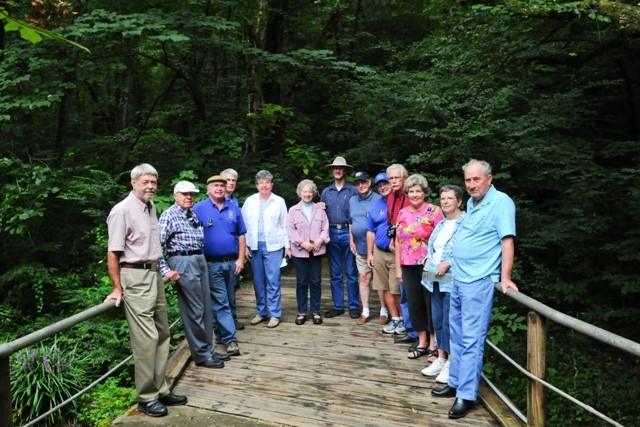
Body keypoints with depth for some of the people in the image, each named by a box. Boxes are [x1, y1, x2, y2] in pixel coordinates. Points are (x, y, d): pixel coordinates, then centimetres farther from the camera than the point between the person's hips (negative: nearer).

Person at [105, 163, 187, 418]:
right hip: (135, 277, -8)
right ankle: (146, 398, 8)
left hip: (155, 274, 9)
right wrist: (117, 288, -13)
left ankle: (160, 389, 24)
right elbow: (113, 253, -13)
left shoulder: (151, 207, 11)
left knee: (162, 333, 12)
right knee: (146, 338, -6)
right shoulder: (122, 210, -12)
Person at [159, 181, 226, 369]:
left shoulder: (194, 214, 15)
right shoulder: (169, 215, -6)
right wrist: (166, 270, -15)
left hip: (200, 260, 7)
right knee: (194, 311, -2)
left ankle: (208, 350, 22)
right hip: (183, 262, -7)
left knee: (206, 308, 11)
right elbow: (158, 244, -12)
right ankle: (202, 354, 9)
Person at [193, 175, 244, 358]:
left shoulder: (233, 208, 6)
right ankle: (230, 339, 2)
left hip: (232, 262, 4)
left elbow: (241, 235, 8)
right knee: (220, 303, -2)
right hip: (212, 264, -4)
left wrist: (241, 259, 2)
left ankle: (220, 329, 33)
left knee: (226, 300, 16)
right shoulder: (199, 209, -3)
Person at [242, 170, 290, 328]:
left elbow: (284, 225, 5)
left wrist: (287, 246, 2)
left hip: (273, 246, -2)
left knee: (273, 281, -3)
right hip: (255, 246, 2)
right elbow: (244, 225, 7)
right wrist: (245, 246, 1)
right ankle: (261, 312, 21)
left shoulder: (279, 201, 3)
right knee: (258, 281, 9)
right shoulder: (250, 201, 7)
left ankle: (274, 314, 6)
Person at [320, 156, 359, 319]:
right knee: (335, 273, 9)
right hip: (332, 233, 4)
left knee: (351, 273, 1)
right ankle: (338, 306, 18)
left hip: (348, 232, -3)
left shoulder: (353, 191, 1)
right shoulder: (326, 192, 13)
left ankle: (354, 306, 10)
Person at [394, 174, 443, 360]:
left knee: (431, 304, 4)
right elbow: (398, 241, 12)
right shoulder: (403, 213, 9)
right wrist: (398, 267, 10)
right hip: (408, 266, 5)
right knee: (414, 304, 11)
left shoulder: (434, 211, -6)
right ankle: (422, 342, 26)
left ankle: (433, 345, 18)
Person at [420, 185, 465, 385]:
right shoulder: (440, 224, 18)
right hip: (436, 279, 8)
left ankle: (451, 362, 9)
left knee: (450, 321, -5)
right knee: (437, 319, 13)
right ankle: (441, 357, 26)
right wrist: (428, 260, 7)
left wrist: (448, 264, -19)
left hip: (453, 280, -8)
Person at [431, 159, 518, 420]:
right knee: (457, 336, 16)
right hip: (458, 279, 9)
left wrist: (505, 278, -24)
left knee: (472, 340, -4)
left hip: (479, 281, -9)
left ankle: (466, 395, 5)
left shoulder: (501, 202, -11)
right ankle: (455, 383, 28)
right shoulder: (471, 202, 14)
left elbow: (507, 241, -18)